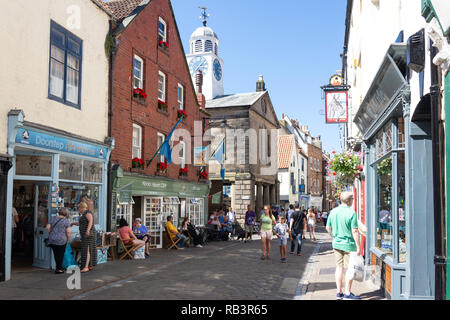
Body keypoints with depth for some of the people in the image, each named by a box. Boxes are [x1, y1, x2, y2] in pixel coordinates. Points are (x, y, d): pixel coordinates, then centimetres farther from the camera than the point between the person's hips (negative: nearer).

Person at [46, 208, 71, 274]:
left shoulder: (53, 218, 6)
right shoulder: (66, 221, -5)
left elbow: (47, 227, 1)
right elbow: (68, 231, -12)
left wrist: (51, 234, 12)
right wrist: (68, 240, 1)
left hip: (52, 239, 4)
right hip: (61, 240, -4)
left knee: (56, 254, 16)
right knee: (60, 254, 8)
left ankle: (59, 267, 26)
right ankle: (58, 269, 12)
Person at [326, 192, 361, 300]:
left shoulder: (333, 211, 4)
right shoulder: (351, 213, -15)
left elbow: (328, 227, 11)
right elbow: (354, 231, -16)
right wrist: (358, 247, -11)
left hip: (336, 244, 6)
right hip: (348, 244, -6)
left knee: (339, 267, 12)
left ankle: (339, 293, 17)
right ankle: (347, 294, 9)